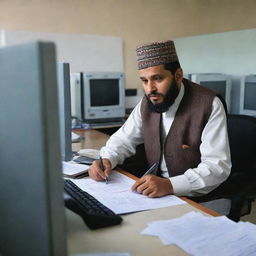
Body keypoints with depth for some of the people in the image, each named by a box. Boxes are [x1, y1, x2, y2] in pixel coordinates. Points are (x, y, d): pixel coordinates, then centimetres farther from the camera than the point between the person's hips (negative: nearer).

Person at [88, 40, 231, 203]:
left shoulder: (209, 105, -16)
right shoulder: (147, 102, 1)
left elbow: (218, 166, -21)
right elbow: (124, 139, 11)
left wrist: (170, 185, -35)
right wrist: (107, 160, -11)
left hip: (196, 199, -5)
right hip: (155, 191, 5)